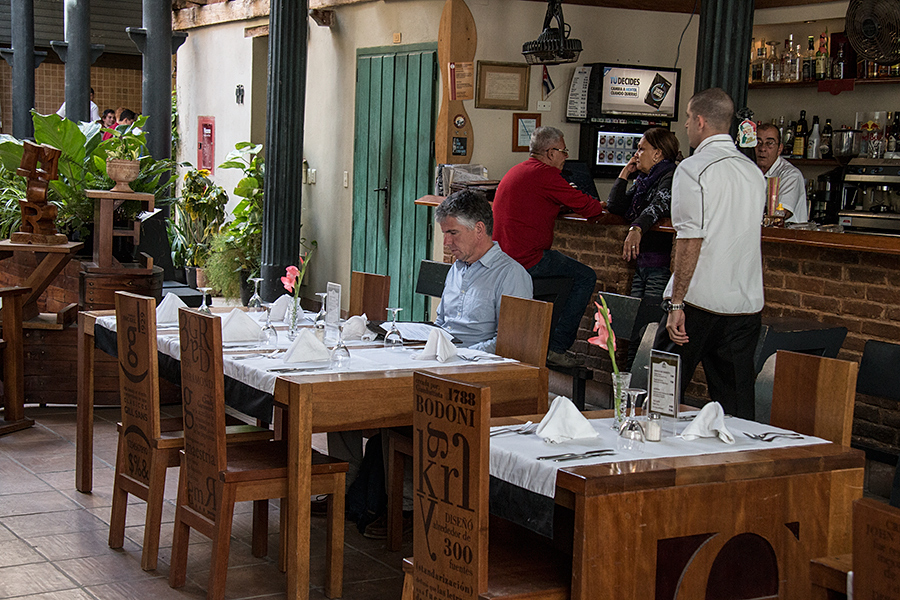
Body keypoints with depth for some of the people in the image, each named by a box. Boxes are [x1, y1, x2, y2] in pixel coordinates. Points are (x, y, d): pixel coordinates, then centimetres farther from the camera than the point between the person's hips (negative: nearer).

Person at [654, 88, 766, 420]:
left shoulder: (693, 168, -8)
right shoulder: (754, 172, 12)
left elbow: (690, 240, -14)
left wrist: (676, 304, -14)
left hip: (699, 301, -6)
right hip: (746, 303, 6)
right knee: (736, 406, 8)